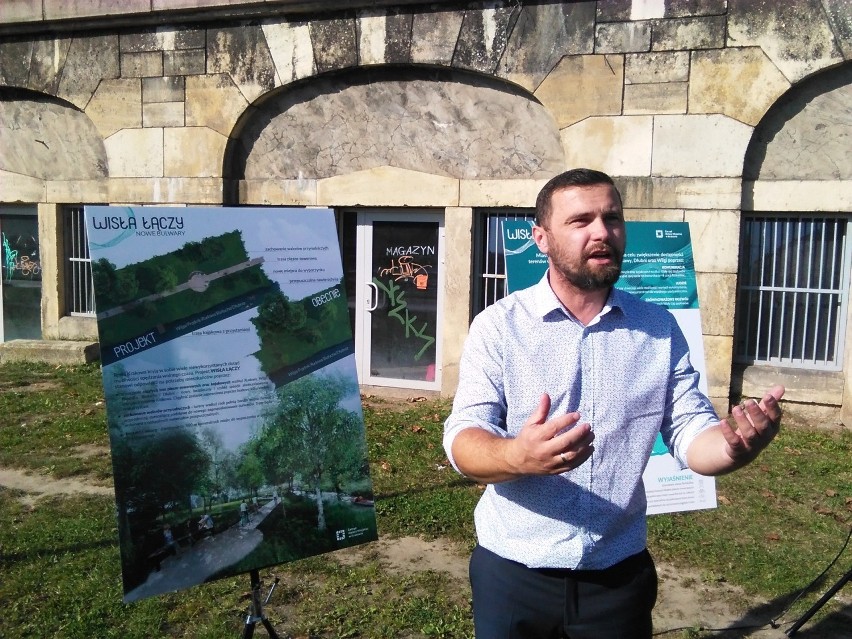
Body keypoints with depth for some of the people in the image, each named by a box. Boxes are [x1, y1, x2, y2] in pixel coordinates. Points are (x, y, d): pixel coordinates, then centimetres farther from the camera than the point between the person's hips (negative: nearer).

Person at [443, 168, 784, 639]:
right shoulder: (498, 326, -9)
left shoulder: (659, 329, 0)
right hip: (512, 573, -2)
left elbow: (691, 432, -2)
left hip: (620, 577, 2)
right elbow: (463, 438, -15)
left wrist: (737, 444, -25)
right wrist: (517, 456, -37)